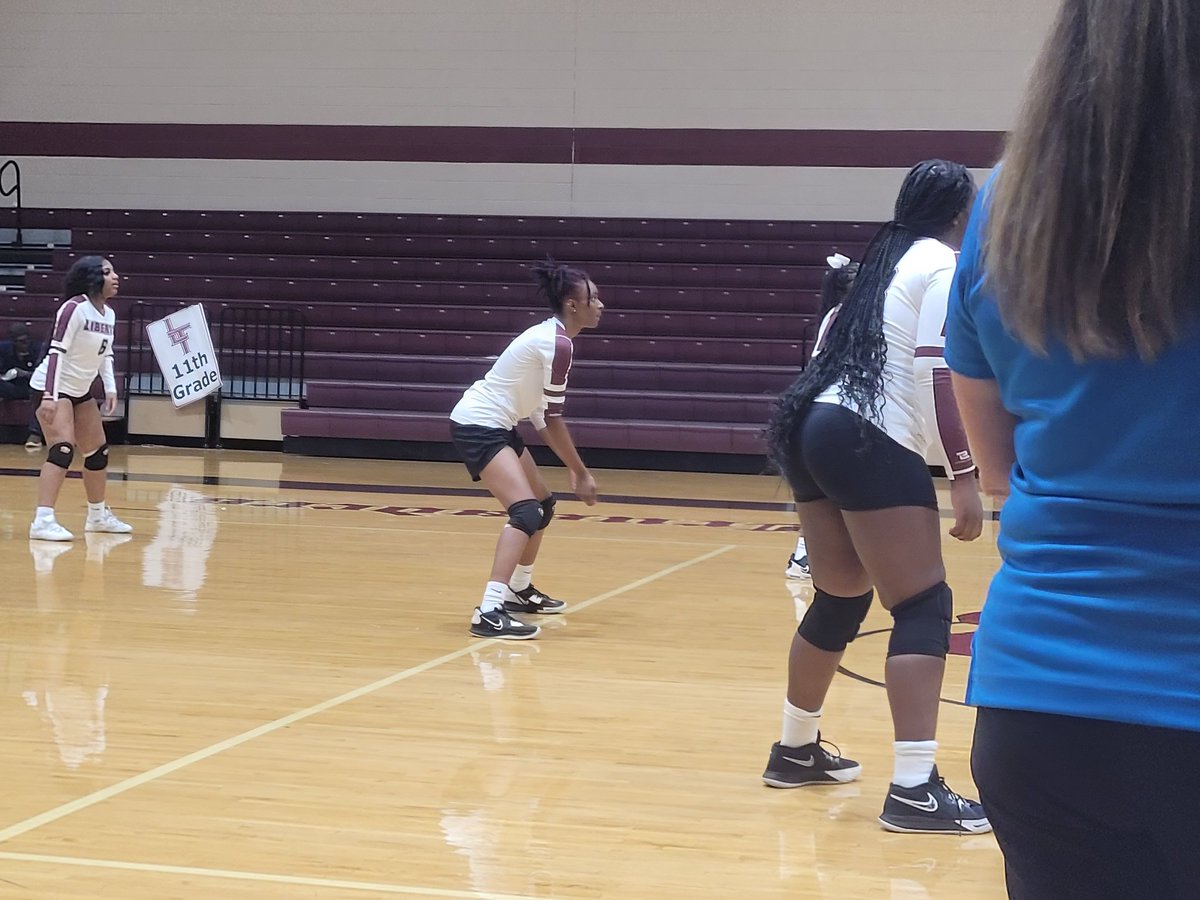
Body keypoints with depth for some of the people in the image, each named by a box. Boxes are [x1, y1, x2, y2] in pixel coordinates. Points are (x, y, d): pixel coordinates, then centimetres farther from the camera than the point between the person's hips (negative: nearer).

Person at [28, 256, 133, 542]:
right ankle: (43, 521, -27)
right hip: (53, 388, -9)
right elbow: (56, 351, -23)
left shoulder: (109, 314, 5)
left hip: (80, 391, 9)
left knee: (98, 451, 15)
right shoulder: (74, 308, -20)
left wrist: (111, 389, 2)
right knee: (62, 449, -23)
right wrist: (49, 396, -29)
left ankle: (98, 515, 32)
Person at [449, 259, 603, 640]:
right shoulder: (558, 344, -19)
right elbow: (553, 419, -17)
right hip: (477, 426, -11)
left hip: (491, 425, 11)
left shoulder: (550, 335, 10)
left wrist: (573, 469, 14)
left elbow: (541, 414, 15)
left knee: (543, 505, 21)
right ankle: (489, 613, -33)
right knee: (526, 511, -23)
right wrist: (581, 473, -10)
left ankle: (519, 590, 38)